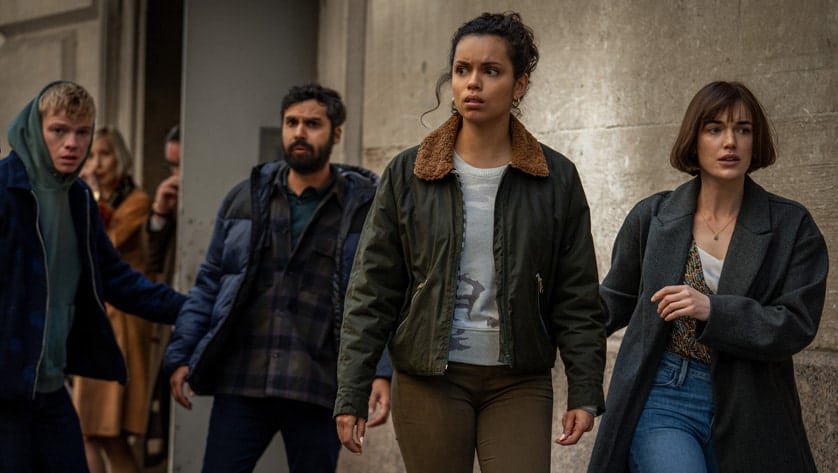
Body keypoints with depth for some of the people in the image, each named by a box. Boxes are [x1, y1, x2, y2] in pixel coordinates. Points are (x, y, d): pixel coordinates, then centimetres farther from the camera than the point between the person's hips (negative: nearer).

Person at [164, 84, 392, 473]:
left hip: (317, 390, -2)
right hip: (239, 383, 2)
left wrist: (381, 371, -12)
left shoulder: (363, 206, 2)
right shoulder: (244, 199, 10)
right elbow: (209, 284, 14)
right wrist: (181, 355, 6)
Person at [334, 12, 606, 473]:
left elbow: (577, 299, 4)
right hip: (428, 379, 0)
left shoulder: (556, 179, 2)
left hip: (519, 383, 0)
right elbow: (371, 291, 2)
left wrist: (584, 392, -2)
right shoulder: (407, 174, 2)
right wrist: (351, 394, -3)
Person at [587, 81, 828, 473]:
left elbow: (797, 326, -8)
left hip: (746, 409, 1)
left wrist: (712, 310, -19)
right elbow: (616, 299, 17)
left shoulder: (791, 227, 0)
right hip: (663, 400, -1)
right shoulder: (652, 216, 4)